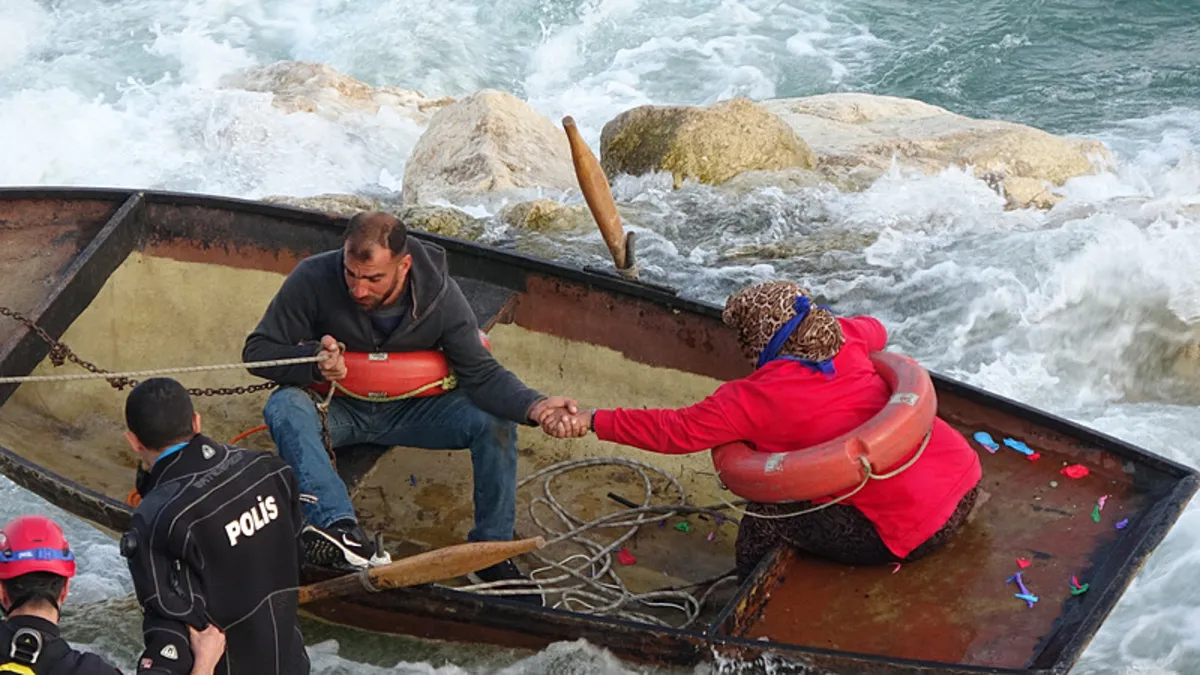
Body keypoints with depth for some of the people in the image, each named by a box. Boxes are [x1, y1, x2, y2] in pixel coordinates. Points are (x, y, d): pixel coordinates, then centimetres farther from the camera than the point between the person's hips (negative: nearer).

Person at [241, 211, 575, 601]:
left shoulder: (439, 294, -20)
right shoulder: (314, 279, -23)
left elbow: (481, 374, -18)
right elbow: (257, 350, -14)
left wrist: (534, 407, -39)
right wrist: (314, 362, -35)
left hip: (410, 409, 1)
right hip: (337, 408, -1)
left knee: (496, 421, -21)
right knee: (285, 406, -34)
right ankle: (336, 525, -50)